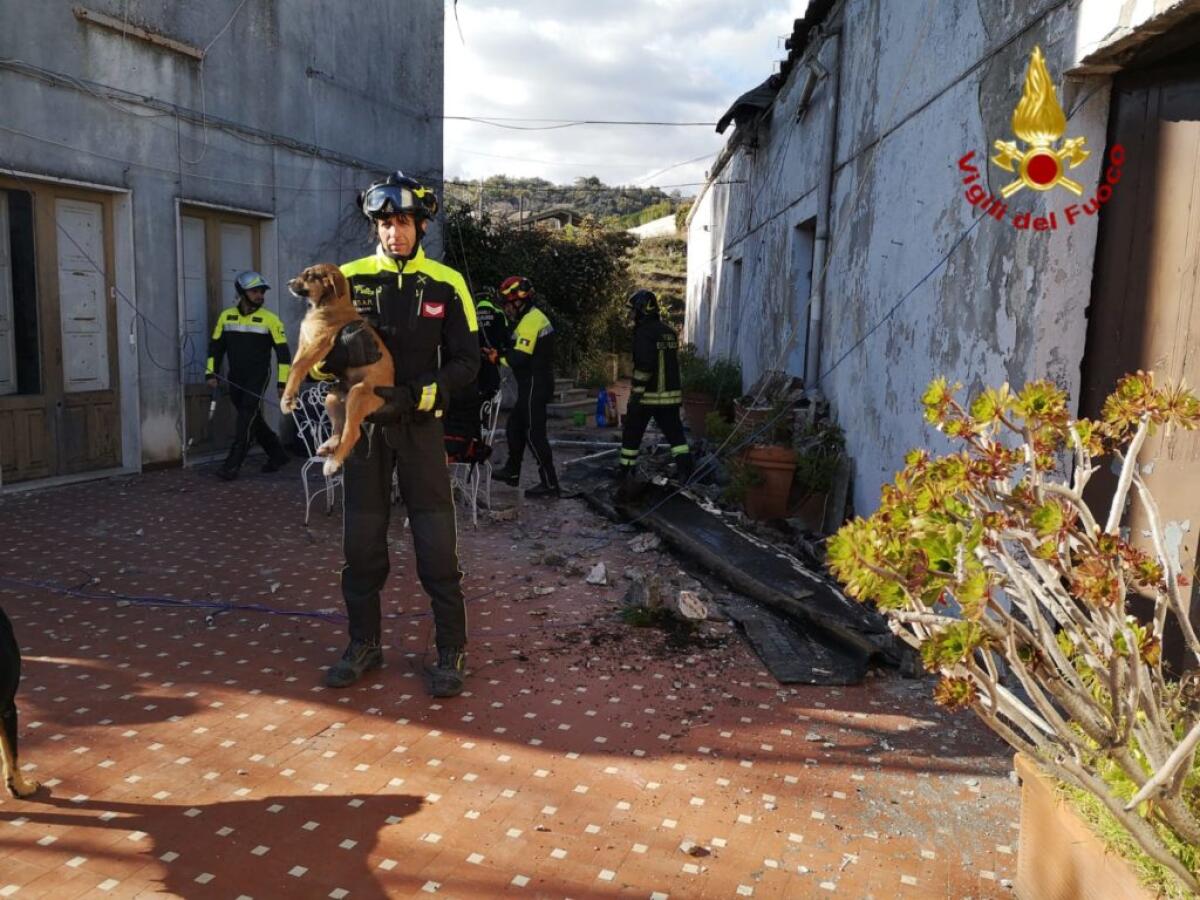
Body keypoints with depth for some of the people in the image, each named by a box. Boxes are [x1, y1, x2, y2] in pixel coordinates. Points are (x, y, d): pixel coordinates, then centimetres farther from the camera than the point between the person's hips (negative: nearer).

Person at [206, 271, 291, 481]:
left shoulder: (270, 319, -6)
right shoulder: (226, 316, 5)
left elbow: (282, 352, -5)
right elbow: (216, 346, 12)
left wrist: (283, 382, -9)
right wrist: (211, 373, 4)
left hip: (258, 377, -5)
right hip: (235, 378, 5)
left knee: (247, 419, -12)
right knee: (253, 420, 12)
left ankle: (232, 464, -10)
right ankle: (278, 454, 26)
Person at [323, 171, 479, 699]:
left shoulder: (445, 285, -2)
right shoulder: (349, 278, 3)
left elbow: (466, 361, -3)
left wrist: (417, 395, -18)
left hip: (420, 427, -2)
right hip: (362, 424, 2)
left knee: (436, 544, -1)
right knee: (361, 541, 10)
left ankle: (451, 651, 13)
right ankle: (364, 645, 25)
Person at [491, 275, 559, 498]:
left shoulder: (530, 320, -17)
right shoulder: (534, 317, 17)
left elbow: (520, 357, -24)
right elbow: (519, 349, 15)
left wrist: (498, 357, -11)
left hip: (534, 386, -10)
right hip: (535, 385, 10)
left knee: (534, 434, -7)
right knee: (515, 427, 19)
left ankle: (549, 484, -4)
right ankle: (512, 472, 32)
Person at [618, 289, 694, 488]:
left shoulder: (644, 332, -14)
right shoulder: (670, 332, 10)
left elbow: (644, 366, -22)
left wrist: (636, 393, -19)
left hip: (647, 396, -6)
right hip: (670, 395, 6)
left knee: (631, 435, 6)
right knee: (675, 433, 9)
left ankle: (626, 478, 10)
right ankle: (686, 470, 0)